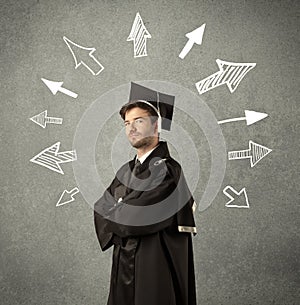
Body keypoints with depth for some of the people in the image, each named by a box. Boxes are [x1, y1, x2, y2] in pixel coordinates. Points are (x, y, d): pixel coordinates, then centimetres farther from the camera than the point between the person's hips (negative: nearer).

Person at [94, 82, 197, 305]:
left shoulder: (167, 170, -15)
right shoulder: (126, 171, 11)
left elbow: (128, 219, -18)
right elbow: (101, 208, 4)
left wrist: (114, 215, 0)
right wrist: (124, 217, -12)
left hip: (155, 275, -7)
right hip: (124, 271, 7)